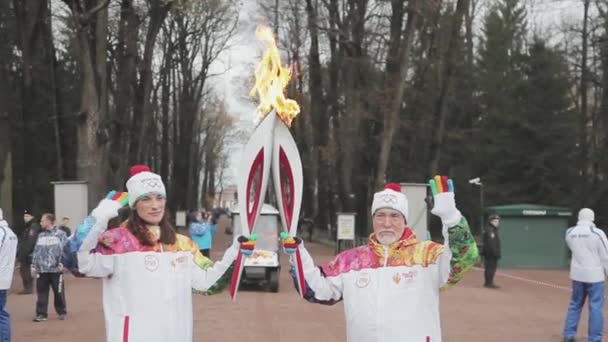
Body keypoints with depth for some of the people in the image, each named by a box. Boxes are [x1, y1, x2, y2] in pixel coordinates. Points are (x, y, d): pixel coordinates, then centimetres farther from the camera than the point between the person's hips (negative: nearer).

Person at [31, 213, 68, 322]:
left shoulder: (60, 234, -3)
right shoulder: (41, 236, 15)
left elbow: (64, 250, -8)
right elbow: (36, 251, 15)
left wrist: (61, 263, -15)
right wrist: (34, 265, 9)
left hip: (56, 269, -5)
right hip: (42, 269, 5)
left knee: (59, 292, 4)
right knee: (41, 292, 4)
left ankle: (62, 312, 18)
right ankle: (41, 314, 9)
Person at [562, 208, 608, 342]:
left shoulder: (569, 233, 1)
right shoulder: (597, 233, -13)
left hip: (577, 274, 5)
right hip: (594, 275, -5)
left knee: (575, 304, 17)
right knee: (596, 307, 2)